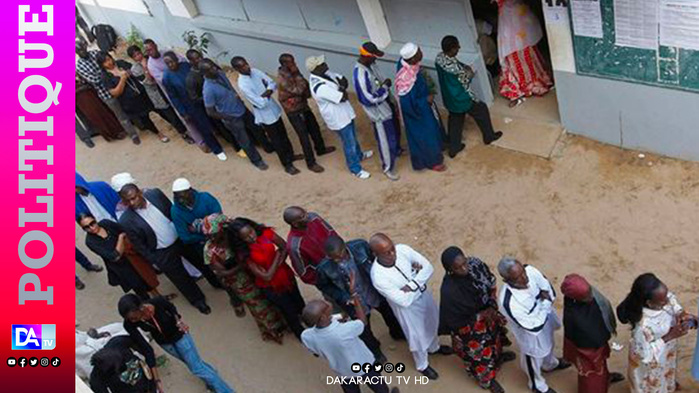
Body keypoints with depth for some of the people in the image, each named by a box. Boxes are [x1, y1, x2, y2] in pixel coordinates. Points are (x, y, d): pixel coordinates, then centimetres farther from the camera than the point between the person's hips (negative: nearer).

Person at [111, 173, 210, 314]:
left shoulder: (155, 194, -18)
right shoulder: (126, 221, -26)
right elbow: (139, 246, -13)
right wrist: (154, 261, -7)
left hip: (181, 239, 4)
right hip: (162, 254, -3)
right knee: (181, 278, 16)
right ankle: (198, 300, 44)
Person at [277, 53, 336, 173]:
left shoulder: (292, 72, -2)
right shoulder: (282, 78, -27)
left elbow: (303, 87, 6)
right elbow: (298, 90, -29)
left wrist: (307, 92, -15)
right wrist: (297, 74, -25)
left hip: (303, 105, 8)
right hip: (293, 111, -8)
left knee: (315, 128, 21)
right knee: (304, 136, -1)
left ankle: (320, 149, 46)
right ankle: (311, 163, 11)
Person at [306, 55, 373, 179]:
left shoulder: (325, 73, -6)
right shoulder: (319, 87, -36)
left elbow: (344, 81, 1)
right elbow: (343, 97, -32)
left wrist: (341, 86, -20)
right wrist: (341, 88, -14)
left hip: (344, 112, 9)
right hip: (338, 118, -9)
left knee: (352, 136, 30)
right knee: (349, 143, 9)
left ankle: (359, 155, 55)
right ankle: (355, 169, 30)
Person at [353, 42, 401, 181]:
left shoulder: (370, 64, -4)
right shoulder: (360, 74, -33)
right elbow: (370, 99, -32)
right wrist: (385, 87, -22)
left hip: (385, 105, 9)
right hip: (378, 112, -9)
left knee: (395, 132, 30)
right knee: (386, 140, 7)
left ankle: (396, 151, 57)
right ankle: (388, 167, 27)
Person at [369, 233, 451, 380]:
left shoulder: (402, 249, -24)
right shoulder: (378, 276, -37)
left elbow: (429, 267, -18)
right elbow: (405, 301, -31)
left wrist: (411, 285, -30)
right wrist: (419, 283, -21)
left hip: (424, 294, 5)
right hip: (408, 307, -5)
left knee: (432, 322, 31)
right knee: (417, 336, 20)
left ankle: (434, 347, 64)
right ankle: (422, 365, 53)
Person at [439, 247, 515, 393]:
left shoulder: (475, 264, -26)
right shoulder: (448, 291, -41)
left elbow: (492, 284, -6)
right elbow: (457, 323, -26)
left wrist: (492, 307, -17)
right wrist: (482, 315, -21)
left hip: (487, 313, 5)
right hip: (469, 329, -5)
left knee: (494, 335, 34)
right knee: (479, 353, 22)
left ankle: (498, 355, 69)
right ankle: (487, 379, 55)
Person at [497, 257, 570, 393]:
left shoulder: (530, 270, -28)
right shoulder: (508, 302, -45)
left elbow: (550, 290, -8)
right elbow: (534, 327, -33)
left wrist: (545, 298, -28)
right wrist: (545, 304, -26)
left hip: (546, 318, 6)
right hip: (531, 333, -6)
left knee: (549, 343, 36)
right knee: (534, 358, 25)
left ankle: (550, 364, 70)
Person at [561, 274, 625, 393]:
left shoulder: (591, 293, -26)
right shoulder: (571, 314, -43)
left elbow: (604, 306, -3)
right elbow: (570, 335, -24)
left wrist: (611, 326, 10)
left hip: (599, 339, 7)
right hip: (587, 347, -7)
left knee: (601, 361, 37)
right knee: (590, 372, 22)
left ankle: (605, 377, 68)